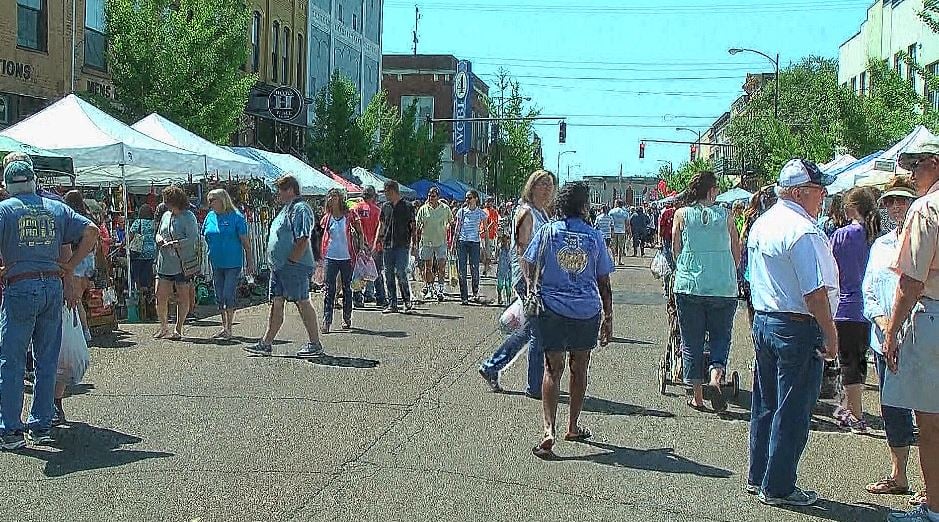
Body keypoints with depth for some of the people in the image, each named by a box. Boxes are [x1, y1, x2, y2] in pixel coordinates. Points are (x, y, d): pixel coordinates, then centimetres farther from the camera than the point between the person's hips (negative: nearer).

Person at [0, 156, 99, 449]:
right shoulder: (56, 208, 10)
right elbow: (91, 231, 4)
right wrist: (69, 270, 7)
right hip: (53, 287, 4)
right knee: (47, 361, 10)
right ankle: (41, 427, 15)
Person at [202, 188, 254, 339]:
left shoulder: (236, 217, -8)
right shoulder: (210, 217, 8)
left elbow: (245, 241, -6)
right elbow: (204, 238, 15)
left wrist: (250, 262, -7)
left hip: (233, 263, -6)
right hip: (216, 263, 6)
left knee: (228, 296, -6)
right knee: (219, 297, 10)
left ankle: (228, 329, 2)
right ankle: (224, 327, 21)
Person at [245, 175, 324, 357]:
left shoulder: (301, 209, -13)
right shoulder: (286, 208, 20)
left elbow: (303, 240, -21)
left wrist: (291, 260, -21)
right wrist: (276, 262, 19)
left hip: (295, 267, -10)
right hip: (279, 266, 10)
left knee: (303, 303, -3)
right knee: (276, 303, 10)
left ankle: (315, 344, 5)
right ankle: (266, 344, 14)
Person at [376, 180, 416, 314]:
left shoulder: (407, 207, 0)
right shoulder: (385, 207, 13)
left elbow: (413, 227, 2)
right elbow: (381, 225, 18)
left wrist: (413, 243, -5)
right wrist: (376, 243, 12)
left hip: (402, 245, -5)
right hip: (388, 245, 5)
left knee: (400, 273, -12)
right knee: (389, 274, 4)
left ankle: (407, 300, 4)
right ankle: (392, 304, 11)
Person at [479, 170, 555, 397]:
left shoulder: (543, 213, 16)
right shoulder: (527, 212, -11)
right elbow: (522, 250, -18)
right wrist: (529, 282, -25)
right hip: (528, 276, -10)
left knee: (530, 329, 15)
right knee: (538, 332, -4)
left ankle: (491, 367, 25)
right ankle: (535, 387, 6)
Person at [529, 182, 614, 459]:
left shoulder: (547, 231, -2)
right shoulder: (595, 237, 2)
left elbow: (530, 269, 1)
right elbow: (604, 283, 5)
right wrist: (608, 318, 13)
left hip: (552, 309, -1)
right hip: (587, 311, 1)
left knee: (553, 370, 1)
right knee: (579, 369, 16)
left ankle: (549, 430, -15)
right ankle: (573, 428, 27)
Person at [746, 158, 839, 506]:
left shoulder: (761, 225, 11)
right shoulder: (802, 230, -19)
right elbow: (815, 292, -21)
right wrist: (830, 333, -14)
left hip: (762, 321, 9)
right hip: (798, 328, -9)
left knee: (765, 404, 17)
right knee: (792, 412, 1)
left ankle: (757, 478, 27)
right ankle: (777, 487, 9)